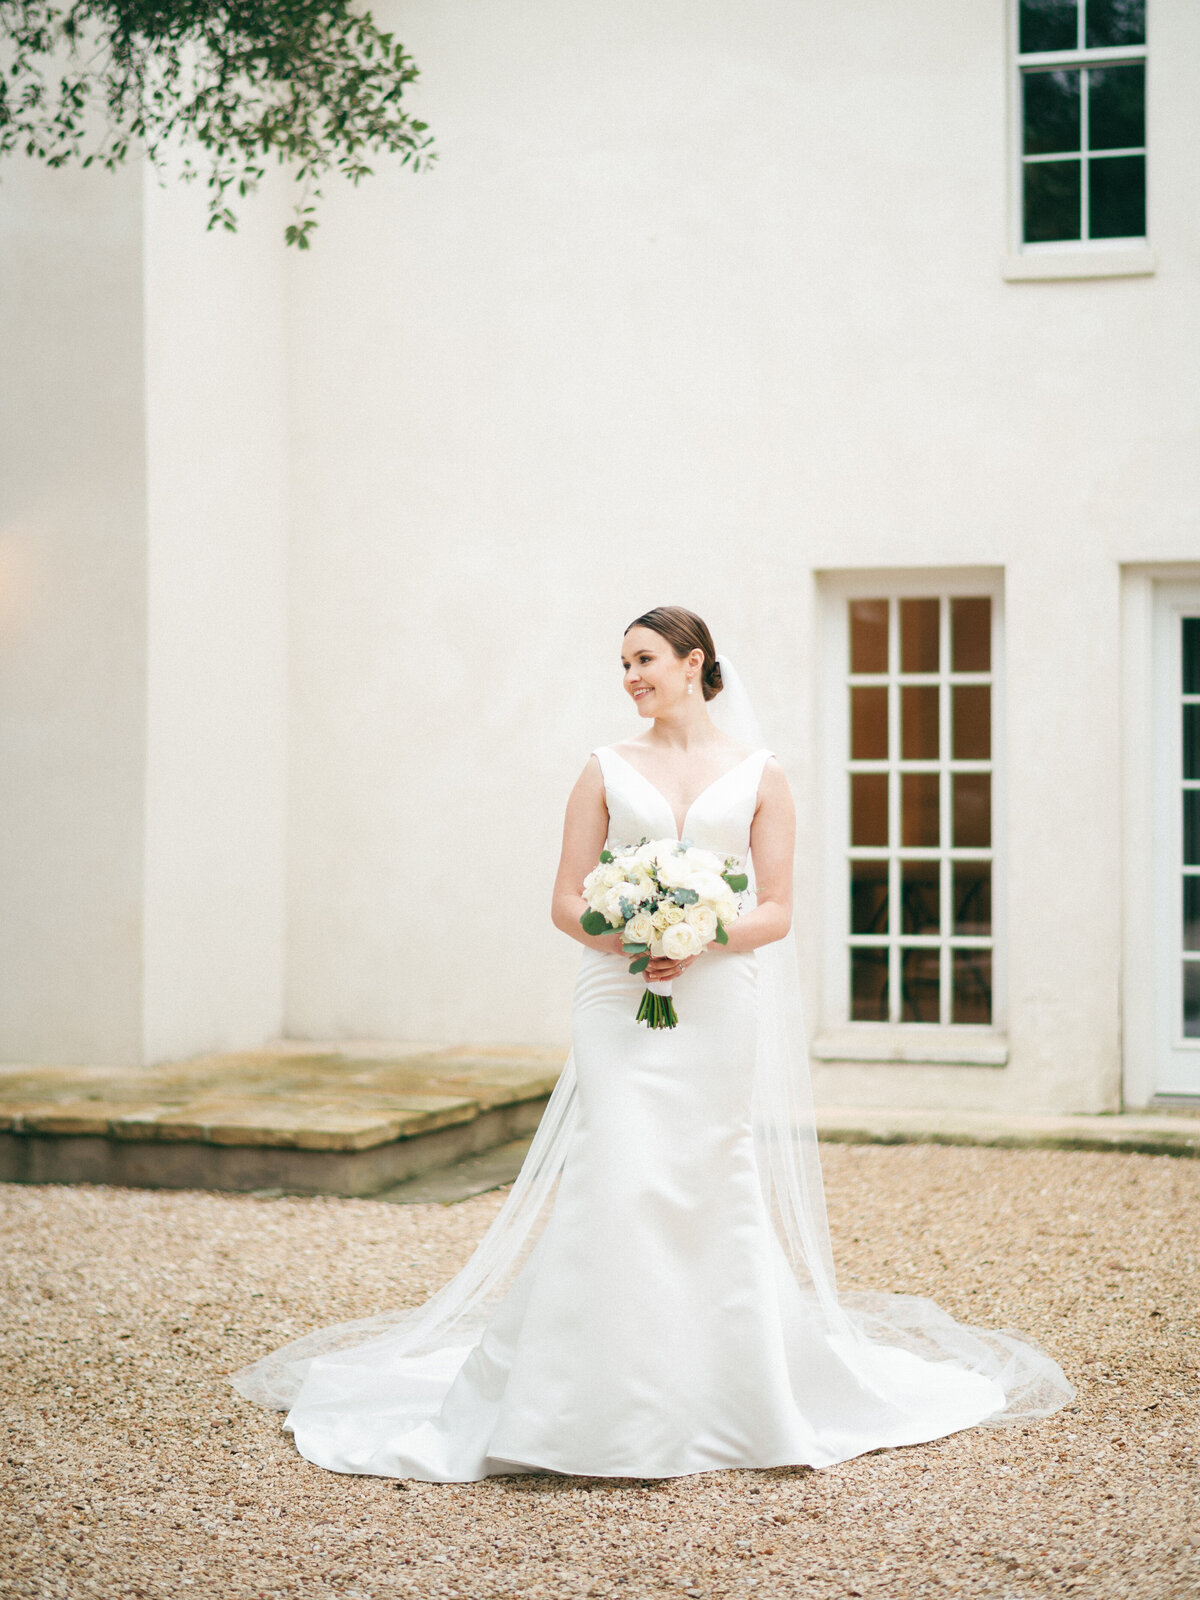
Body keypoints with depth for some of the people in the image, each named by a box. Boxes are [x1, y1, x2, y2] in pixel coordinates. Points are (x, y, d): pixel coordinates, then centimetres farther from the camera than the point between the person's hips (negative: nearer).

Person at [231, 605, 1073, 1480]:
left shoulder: (759, 775, 7)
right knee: (619, 1189, -10)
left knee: (717, 1196, 2)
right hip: (621, 1006, 0)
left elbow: (777, 913, 4)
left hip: (720, 1006, 0)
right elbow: (566, 901, 6)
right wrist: (627, 937, -13)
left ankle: (733, 1397, 14)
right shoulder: (608, 770, 9)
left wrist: (701, 940, -13)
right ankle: (613, 1412, -4)